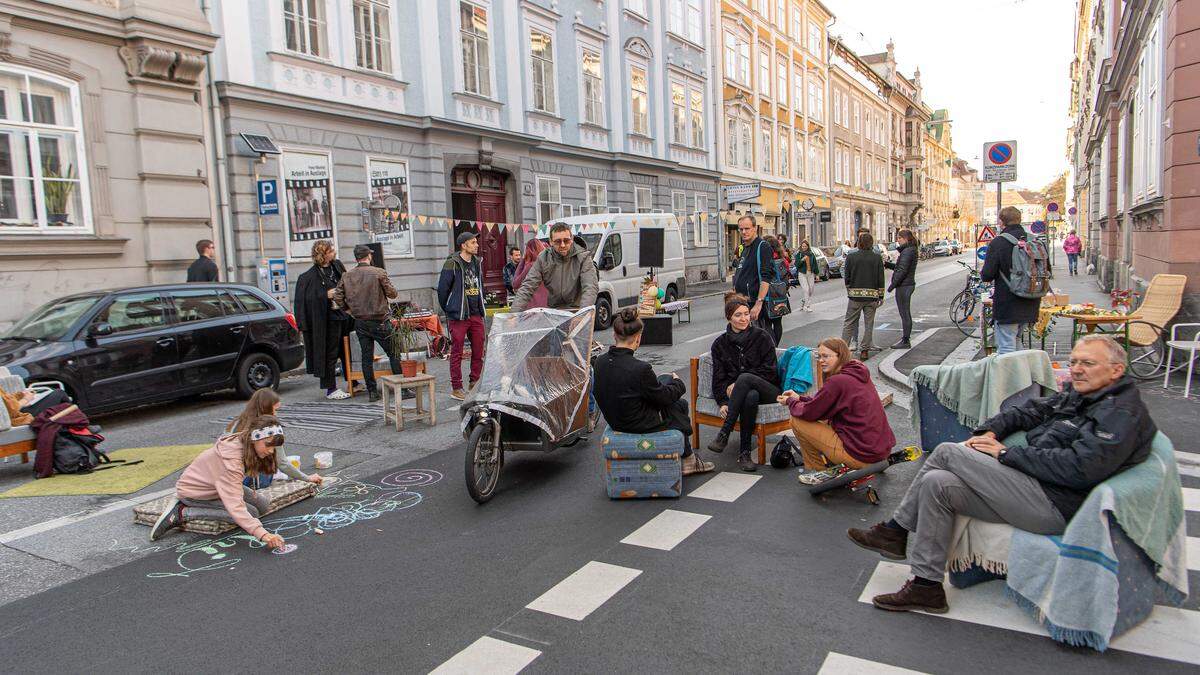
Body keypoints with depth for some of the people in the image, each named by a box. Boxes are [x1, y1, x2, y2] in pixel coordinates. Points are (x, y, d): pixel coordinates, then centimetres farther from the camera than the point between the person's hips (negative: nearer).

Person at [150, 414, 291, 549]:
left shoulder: (242, 442, -12)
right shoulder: (230, 459, -38)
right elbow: (235, 506, -44)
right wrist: (262, 534, -52)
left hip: (212, 486, 9)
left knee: (263, 505, -1)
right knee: (252, 513, -19)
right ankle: (182, 513, -12)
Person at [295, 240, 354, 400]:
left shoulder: (337, 265, 7)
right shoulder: (311, 276, -12)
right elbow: (307, 298, -15)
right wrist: (326, 295, -21)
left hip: (343, 317, 7)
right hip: (328, 319, -7)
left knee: (346, 351, 15)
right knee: (330, 353, 1)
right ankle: (330, 389, 9)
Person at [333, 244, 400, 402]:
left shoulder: (347, 276, 2)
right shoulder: (379, 273, -10)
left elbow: (337, 297, 1)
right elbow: (392, 293, -8)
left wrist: (350, 308, 16)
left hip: (360, 322, 4)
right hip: (379, 322, -4)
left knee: (366, 357, 9)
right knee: (393, 354, 4)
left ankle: (372, 391, 11)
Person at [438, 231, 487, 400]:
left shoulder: (476, 262, 13)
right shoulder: (452, 264, -9)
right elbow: (442, 288, -6)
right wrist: (448, 310, 2)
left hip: (476, 315, 7)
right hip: (459, 316, -6)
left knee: (478, 351, 8)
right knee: (457, 353, 0)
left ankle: (475, 385, 19)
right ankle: (456, 389, 7)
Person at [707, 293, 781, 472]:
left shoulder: (762, 337, 1)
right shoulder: (720, 343, 9)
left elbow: (770, 371, -6)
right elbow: (718, 378, 6)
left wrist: (737, 384, -13)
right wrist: (723, 402, -12)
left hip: (768, 390, -1)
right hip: (740, 392, 2)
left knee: (745, 378, -36)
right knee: (751, 397, -38)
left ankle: (724, 434, -36)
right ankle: (744, 452, -32)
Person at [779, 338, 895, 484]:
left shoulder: (837, 381, -17)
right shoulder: (858, 374, 10)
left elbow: (808, 413, -10)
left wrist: (790, 401, 9)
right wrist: (799, 398, 16)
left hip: (861, 456, -9)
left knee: (797, 421, -2)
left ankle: (821, 470, 12)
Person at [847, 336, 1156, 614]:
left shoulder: (1122, 413, -11)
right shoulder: (1078, 396, 18)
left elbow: (1077, 468, -24)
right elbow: (1027, 412, 23)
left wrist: (1006, 453, -17)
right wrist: (989, 431, 2)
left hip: (1053, 505, -9)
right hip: (1035, 483, 9)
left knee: (948, 453, -14)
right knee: (937, 483, -4)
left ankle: (896, 529, -1)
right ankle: (926, 586, 2)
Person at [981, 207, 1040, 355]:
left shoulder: (998, 242, -14)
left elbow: (987, 275, -16)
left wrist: (982, 273, 6)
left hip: (1007, 303, -7)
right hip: (1029, 305, 7)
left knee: (1006, 348, -2)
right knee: (1015, 341, 23)